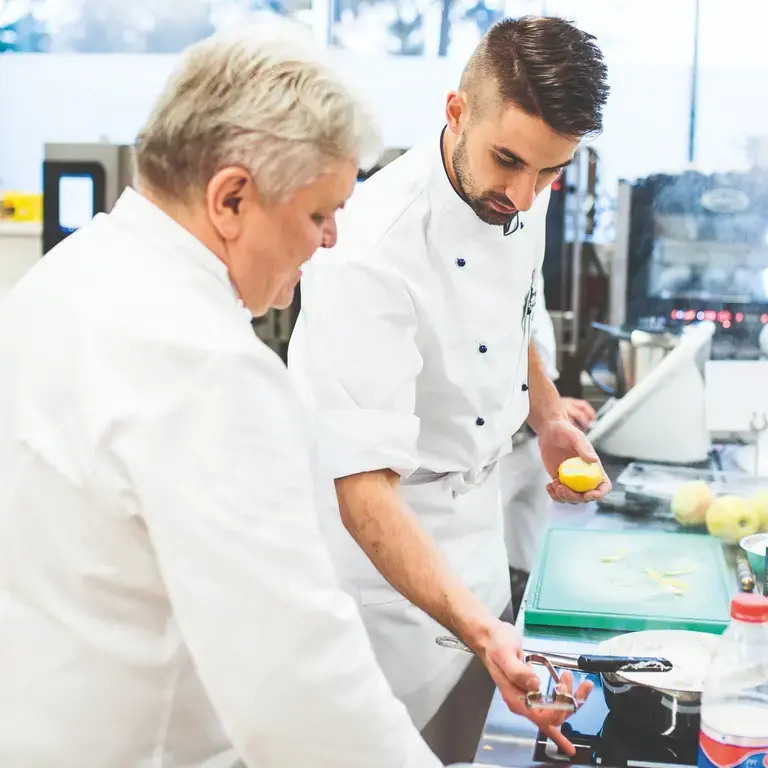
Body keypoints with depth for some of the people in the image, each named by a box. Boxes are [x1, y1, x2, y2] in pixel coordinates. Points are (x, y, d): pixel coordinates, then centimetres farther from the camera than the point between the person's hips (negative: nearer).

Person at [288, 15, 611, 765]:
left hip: (473, 526, 7)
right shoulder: (371, 257, -33)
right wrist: (480, 630, -45)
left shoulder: (518, 197, -9)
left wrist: (547, 415, 1)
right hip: (381, 551, -7)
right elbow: (365, 492, -35)